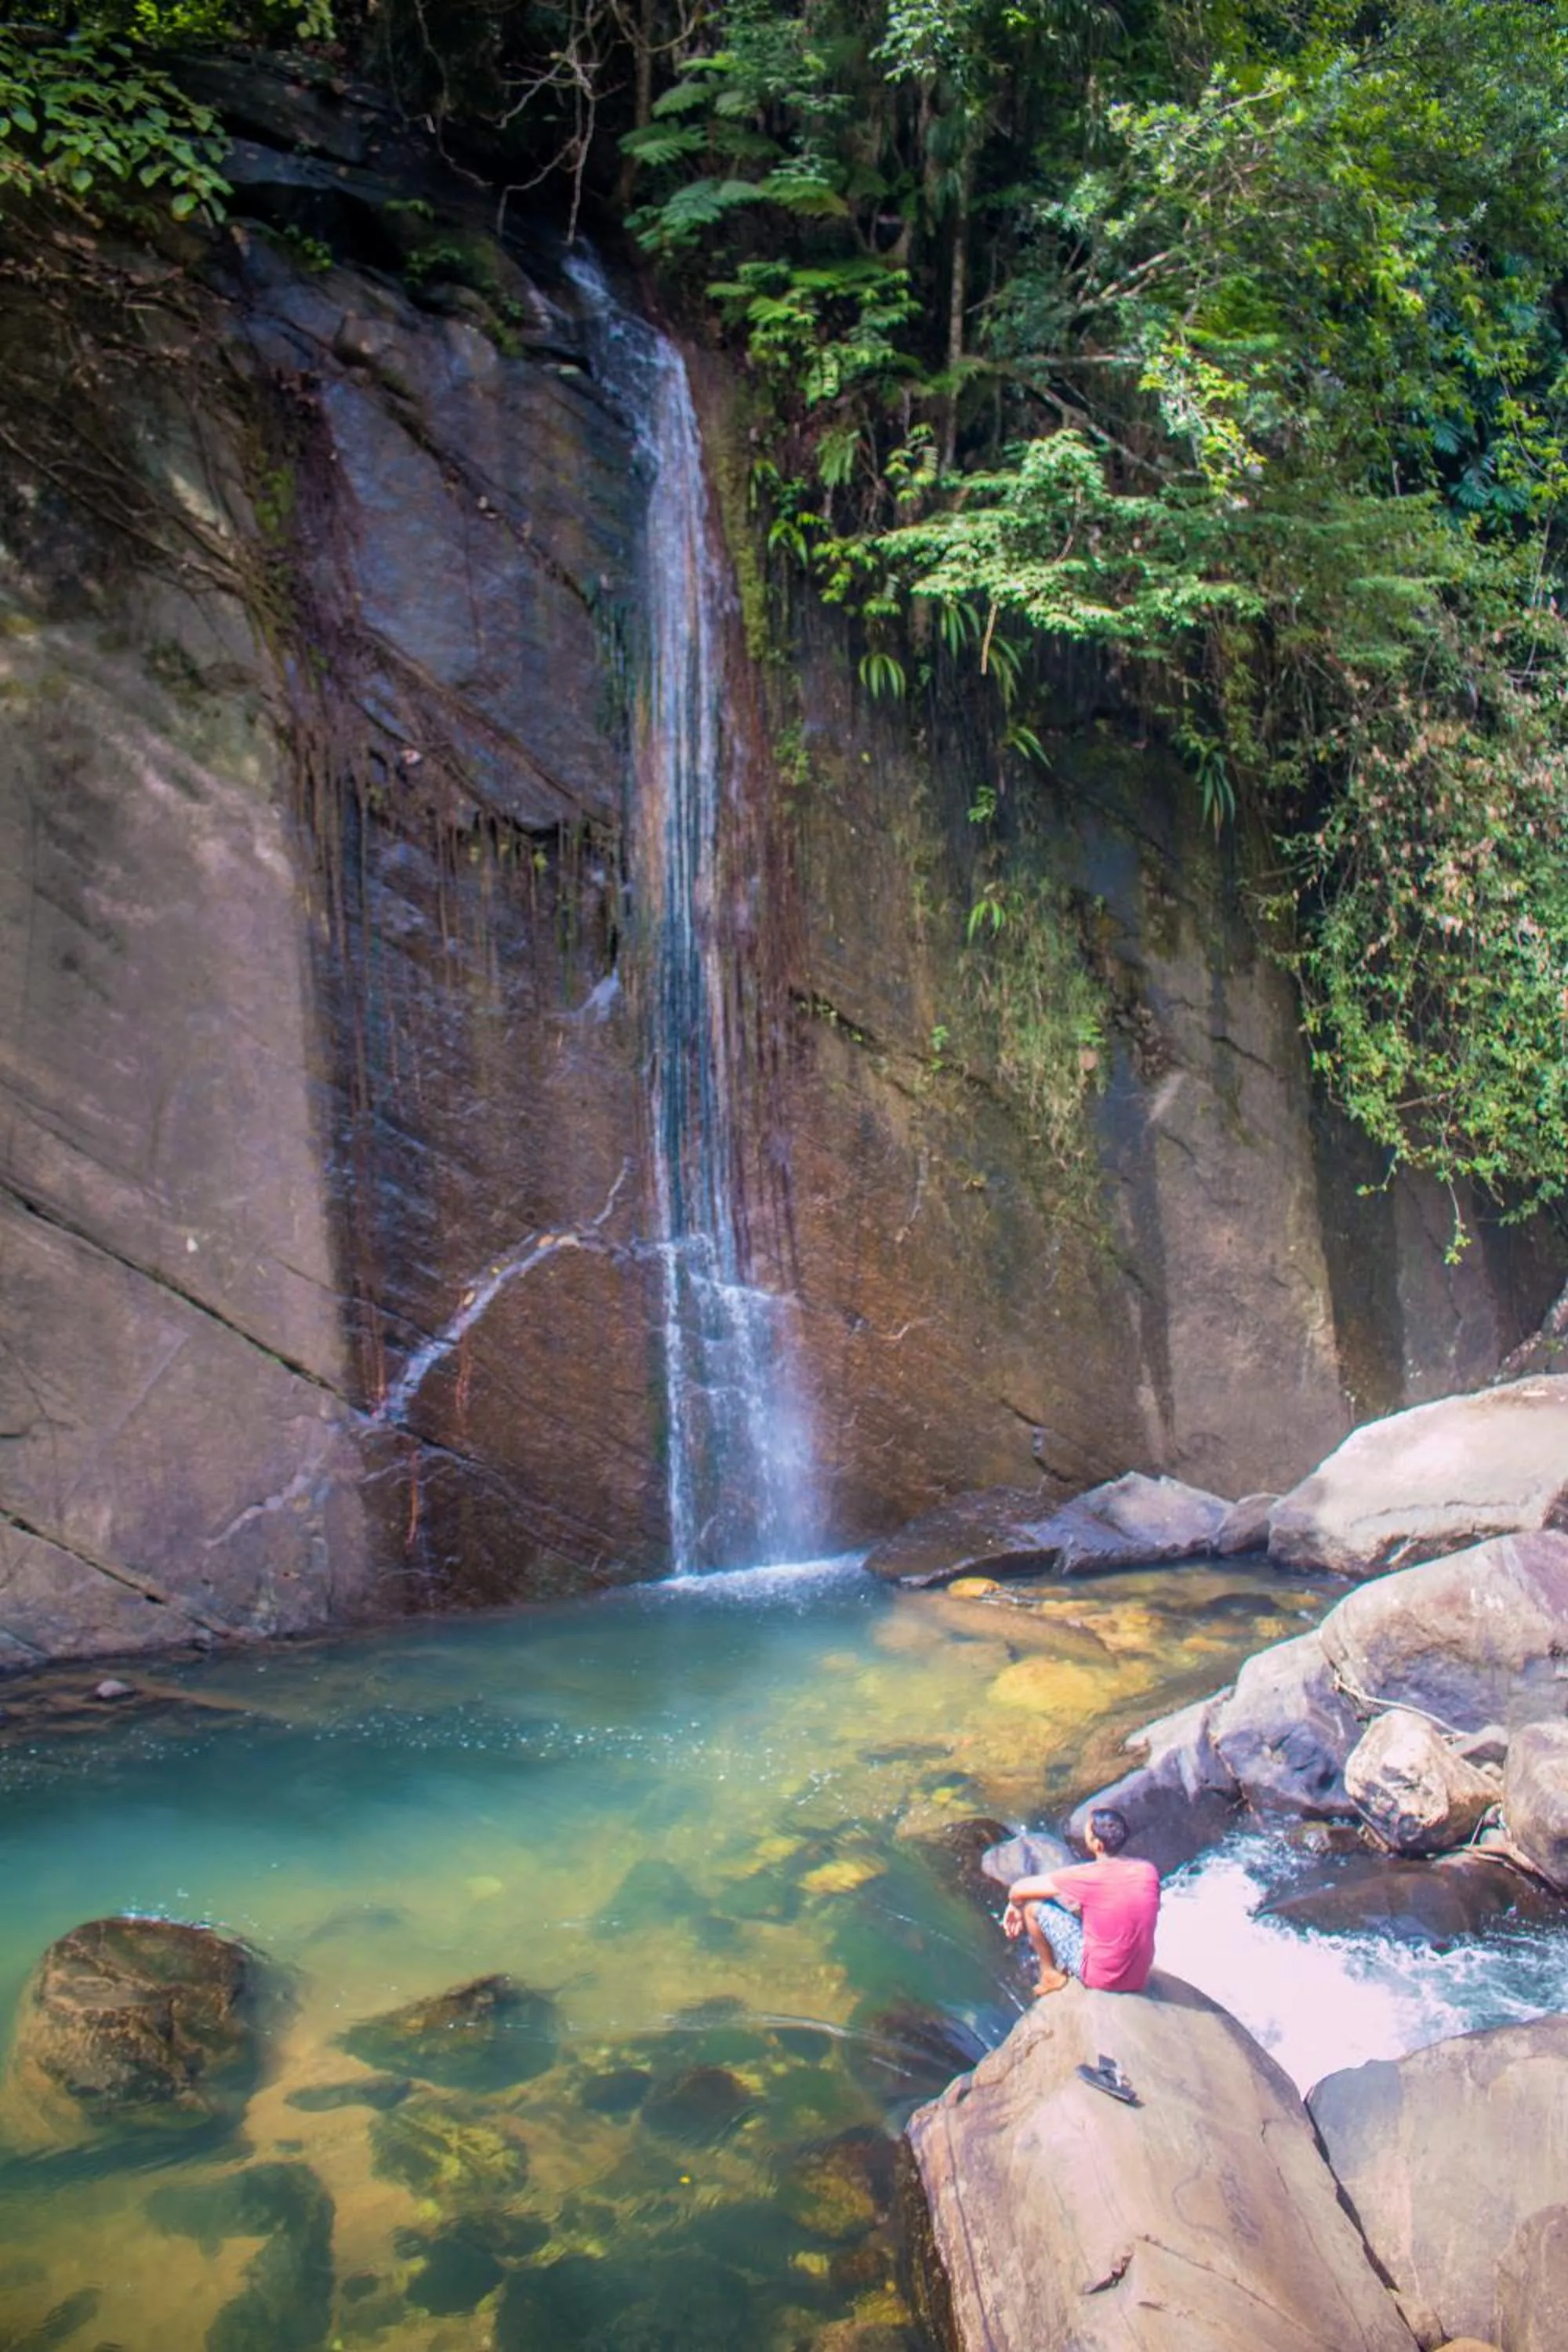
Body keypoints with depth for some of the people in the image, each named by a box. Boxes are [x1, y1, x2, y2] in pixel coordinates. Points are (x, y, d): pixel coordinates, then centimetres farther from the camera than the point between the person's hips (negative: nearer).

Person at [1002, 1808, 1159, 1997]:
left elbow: (1018, 1889, -11)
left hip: (1100, 1976, -6)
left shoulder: (1087, 1877, -21)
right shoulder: (1149, 1871, -7)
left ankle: (1050, 1975, 19)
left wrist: (1015, 1906, 11)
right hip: (1139, 1979, 6)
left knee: (1032, 1904, 1)